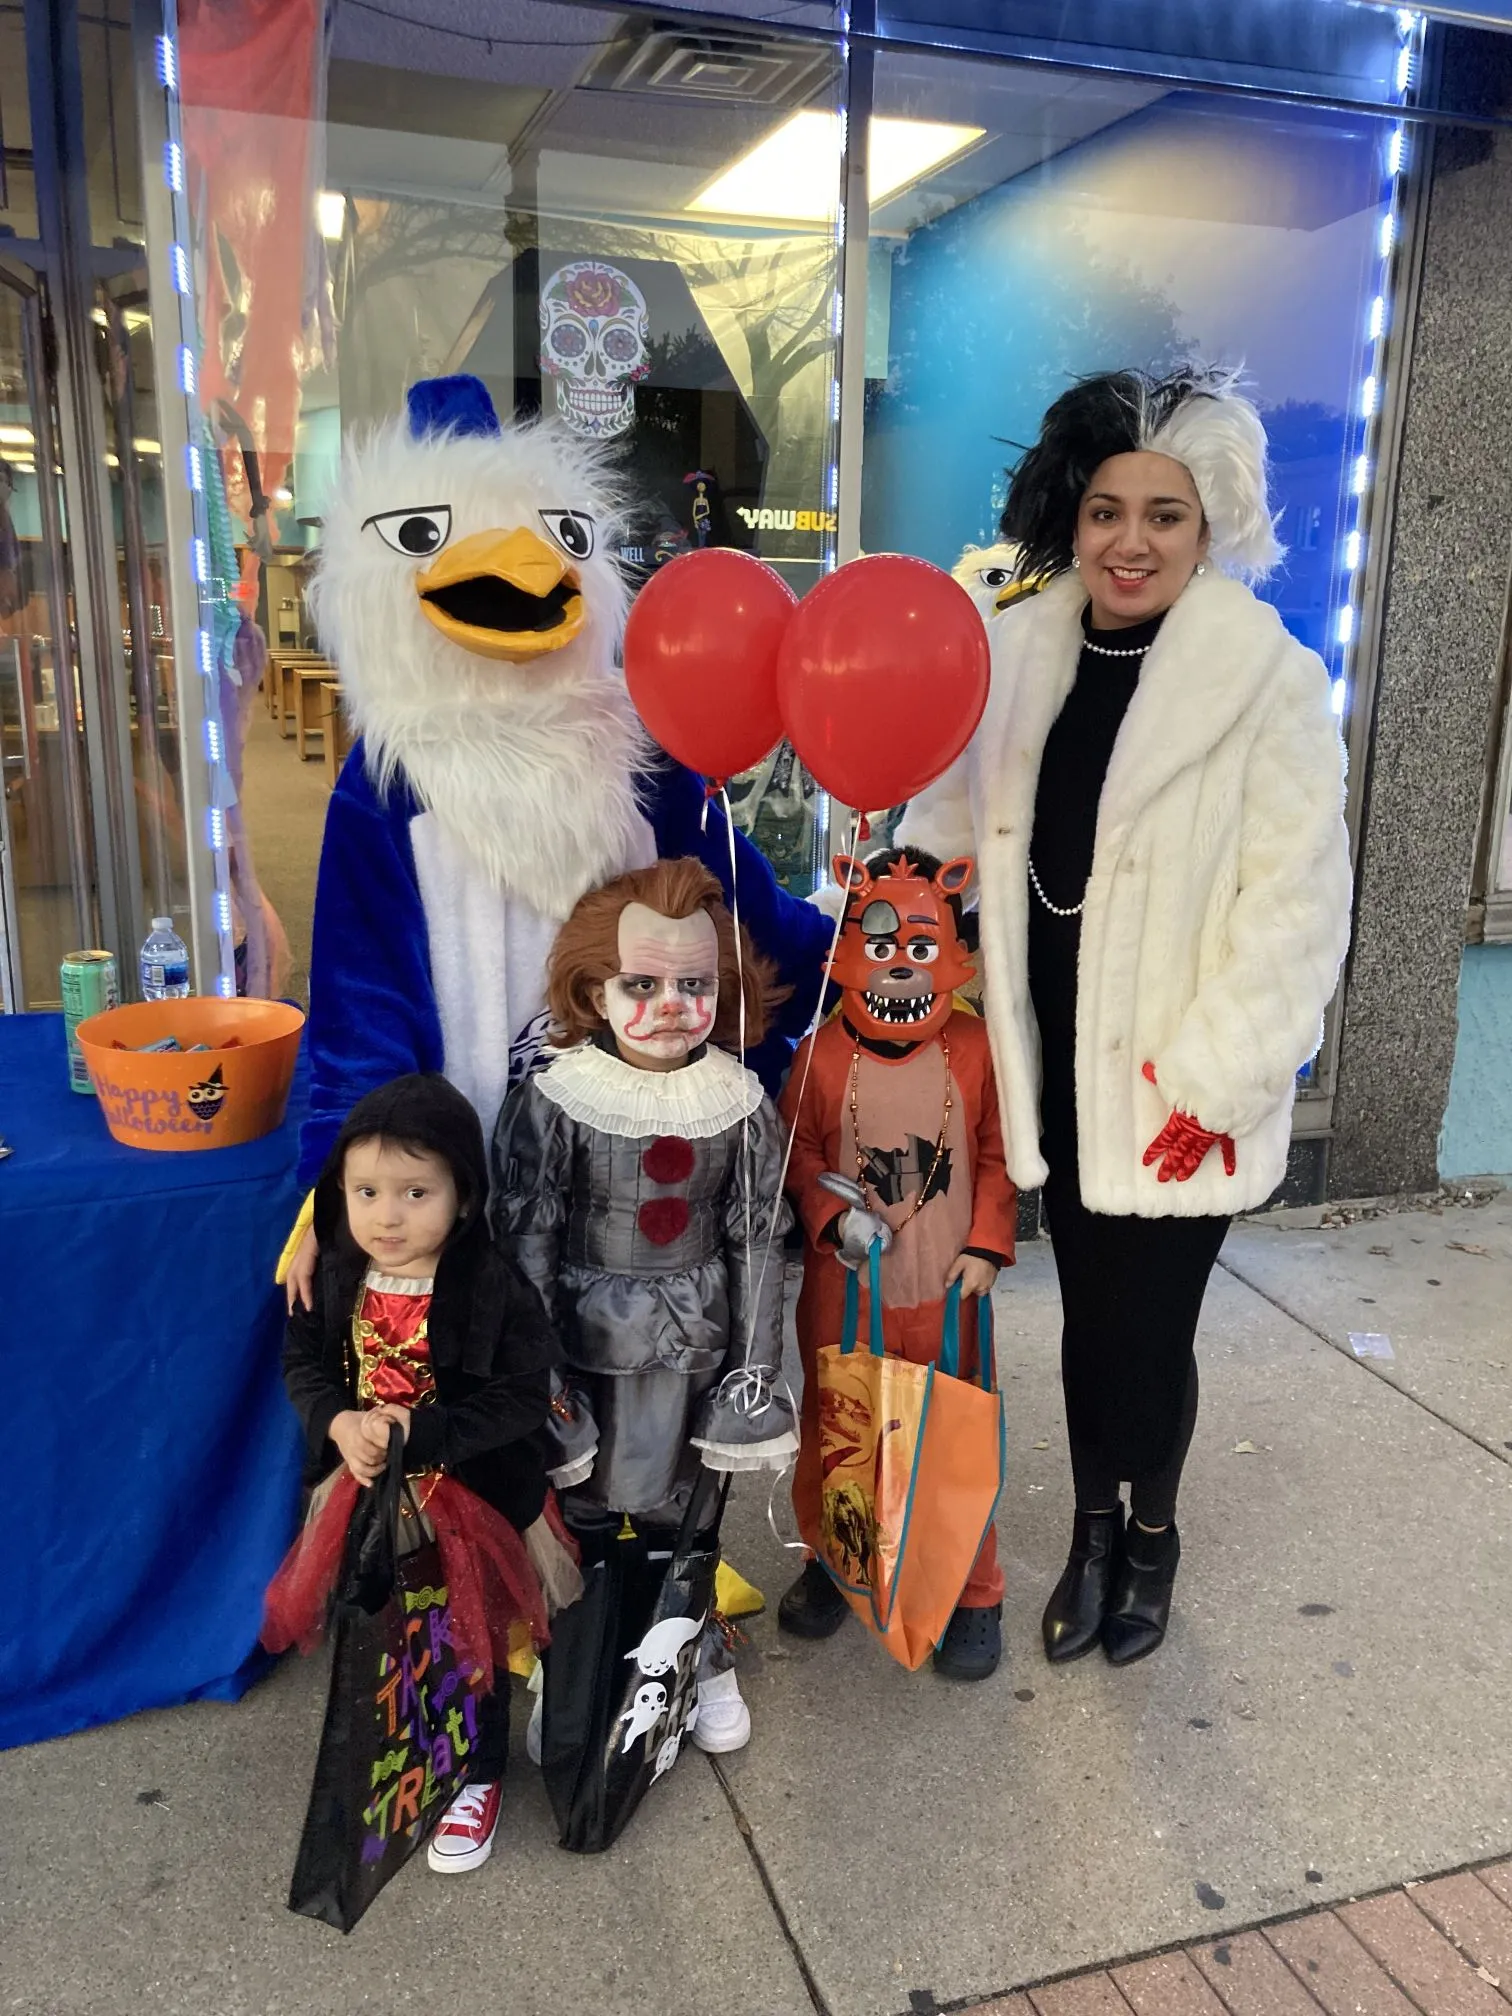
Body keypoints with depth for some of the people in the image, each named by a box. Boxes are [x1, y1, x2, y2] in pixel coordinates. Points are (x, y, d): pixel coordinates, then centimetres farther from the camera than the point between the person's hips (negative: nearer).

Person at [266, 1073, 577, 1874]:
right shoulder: (335, 1277, -11)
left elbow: (524, 1399, -22)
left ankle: (477, 1776, 41)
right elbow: (303, 1366, 0)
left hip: (473, 1501, -4)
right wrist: (339, 1424, -20)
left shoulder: (494, 1288, -24)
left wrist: (421, 1432, -31)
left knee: (472, 1647, 16)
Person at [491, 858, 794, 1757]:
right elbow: (527, 1242, -7)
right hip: (588, 1340, -1)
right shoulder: (554, 1100, -11)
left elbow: (757, 1245, 0)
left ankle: (699, 1657, 36)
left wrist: (754, 1369, 1)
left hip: (693, 1345, 1)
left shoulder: (742, 1103, -5)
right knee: (582, 1511, 12)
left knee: (674, 1509, 12)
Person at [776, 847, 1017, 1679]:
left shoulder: (975, 1048, -6)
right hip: (845, 1285, 1)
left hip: (944, 1287, 0)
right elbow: (798, 1151, 1)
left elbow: (996, 1157, 1)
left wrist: (986, 1245, -5)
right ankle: (829, 1558, 40)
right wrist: (832, 1217, -13)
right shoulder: (823, 1054, -8)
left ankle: (973, 1592, 28)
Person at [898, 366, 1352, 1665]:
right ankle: (1093, 1532, 40)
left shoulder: (1270, 680, -11)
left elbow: (1296, 901, -13)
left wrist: (1215, 1079, -15)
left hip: (1175, 1082, -3)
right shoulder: (1019, 656, 4)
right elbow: (952, 835, 10)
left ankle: (1151, 1535, 38)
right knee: (1087, 1314, 17)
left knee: (1149, 1327, 7)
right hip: (1058, 1064, 4)